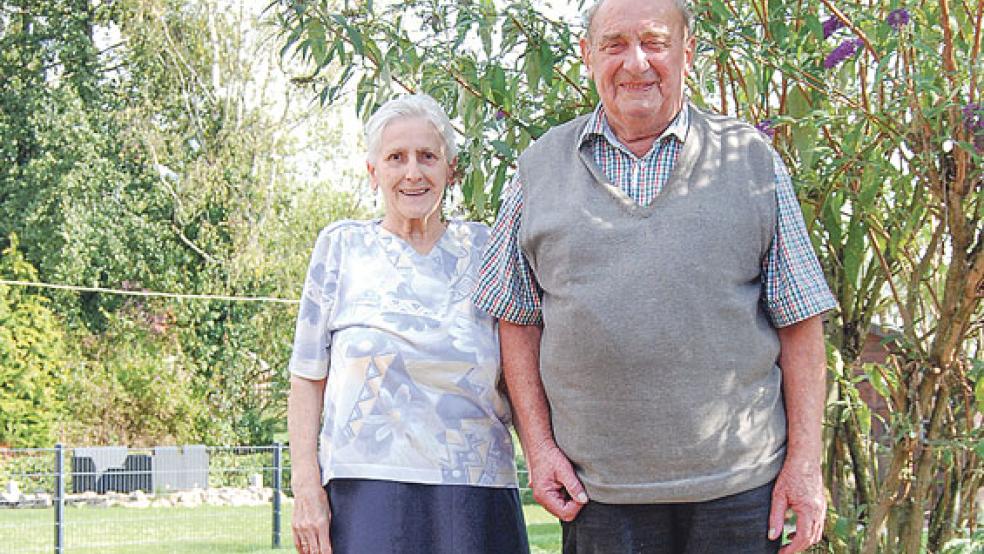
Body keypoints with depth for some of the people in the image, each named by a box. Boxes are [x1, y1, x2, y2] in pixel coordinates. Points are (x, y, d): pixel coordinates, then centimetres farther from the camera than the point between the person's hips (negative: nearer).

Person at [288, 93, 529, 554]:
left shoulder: (483, 249, 12)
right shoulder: (342, 246, 9)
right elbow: (308, 377, 6)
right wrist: (306, 486, -3)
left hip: (476, 497, 2)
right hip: (367, 489, -1)